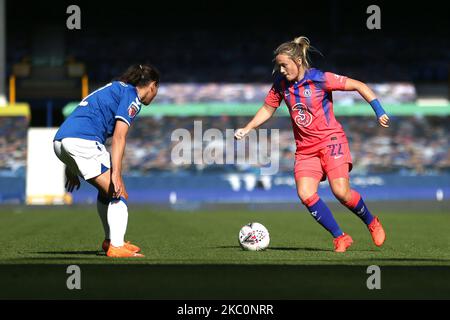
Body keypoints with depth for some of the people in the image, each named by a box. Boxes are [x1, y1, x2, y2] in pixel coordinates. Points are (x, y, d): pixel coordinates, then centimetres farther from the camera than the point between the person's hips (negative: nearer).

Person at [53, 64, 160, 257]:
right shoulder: (132, 96, 1)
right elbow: (118, 137, -11)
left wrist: (71, 167, 31)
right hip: (83, 141, -9)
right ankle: (116, 247, -11)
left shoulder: (113, 88, 29)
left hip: (60, 140, 9)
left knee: (106, 189, 24)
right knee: (119, 193, -4)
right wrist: (116, 174, -17)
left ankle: (110, 240, 30)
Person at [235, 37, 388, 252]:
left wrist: (379, 111, -14)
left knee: (341, 192, -19)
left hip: (330, 140, -5)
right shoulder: (281, 84, 3)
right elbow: (268, 109, 18)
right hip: (305, 148, 5)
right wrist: (247, 128, 5)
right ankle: (340, 238, -5)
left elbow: (359, 86, -9)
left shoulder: (320, 79, -13)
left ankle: (372, 223, 10)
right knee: (305, 194, -17)